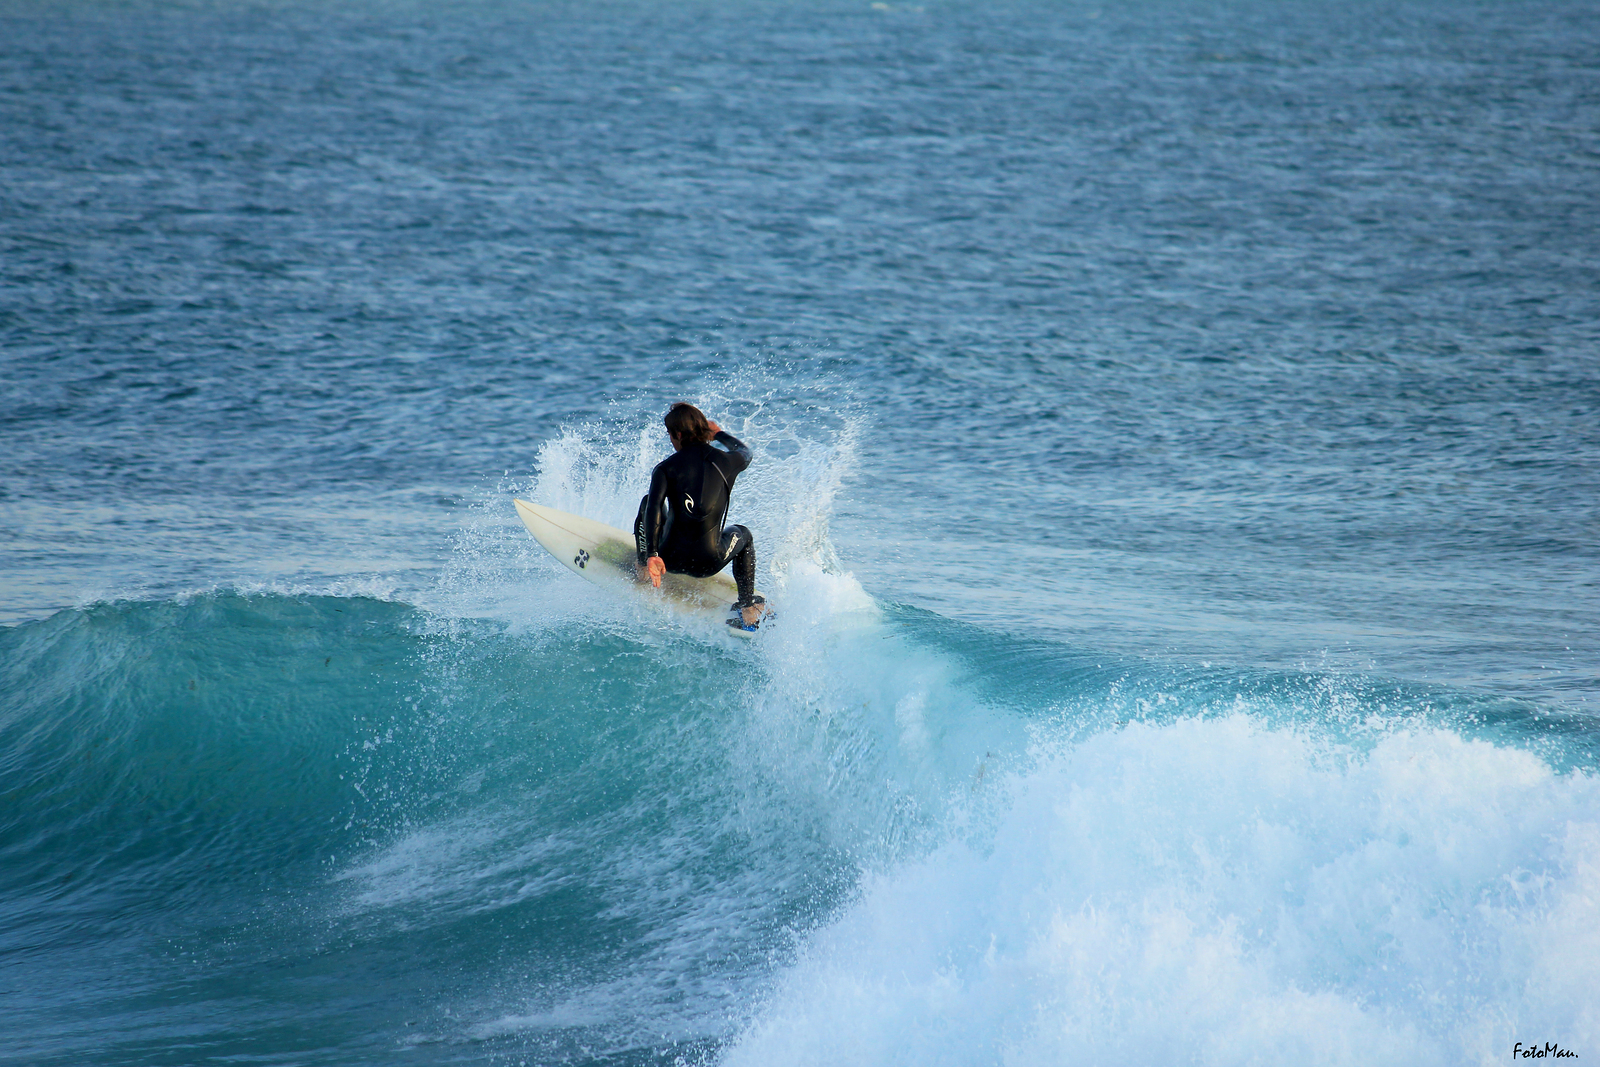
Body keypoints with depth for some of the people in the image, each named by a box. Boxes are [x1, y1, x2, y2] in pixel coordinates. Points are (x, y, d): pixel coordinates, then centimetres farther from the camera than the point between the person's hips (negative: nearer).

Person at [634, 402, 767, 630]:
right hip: (709, 564, 0)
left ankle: (644, 567, 24)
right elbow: (745, 452, 29)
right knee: (743, 534, 36)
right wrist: (719, 434, 47)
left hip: (670, 559, 0)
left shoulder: (666, 468, -3)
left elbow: (654, 508, -18)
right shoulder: (726, 462, 4)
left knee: (648, 502, 27)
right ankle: (748, 609, 21)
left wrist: (651, 555, -24)